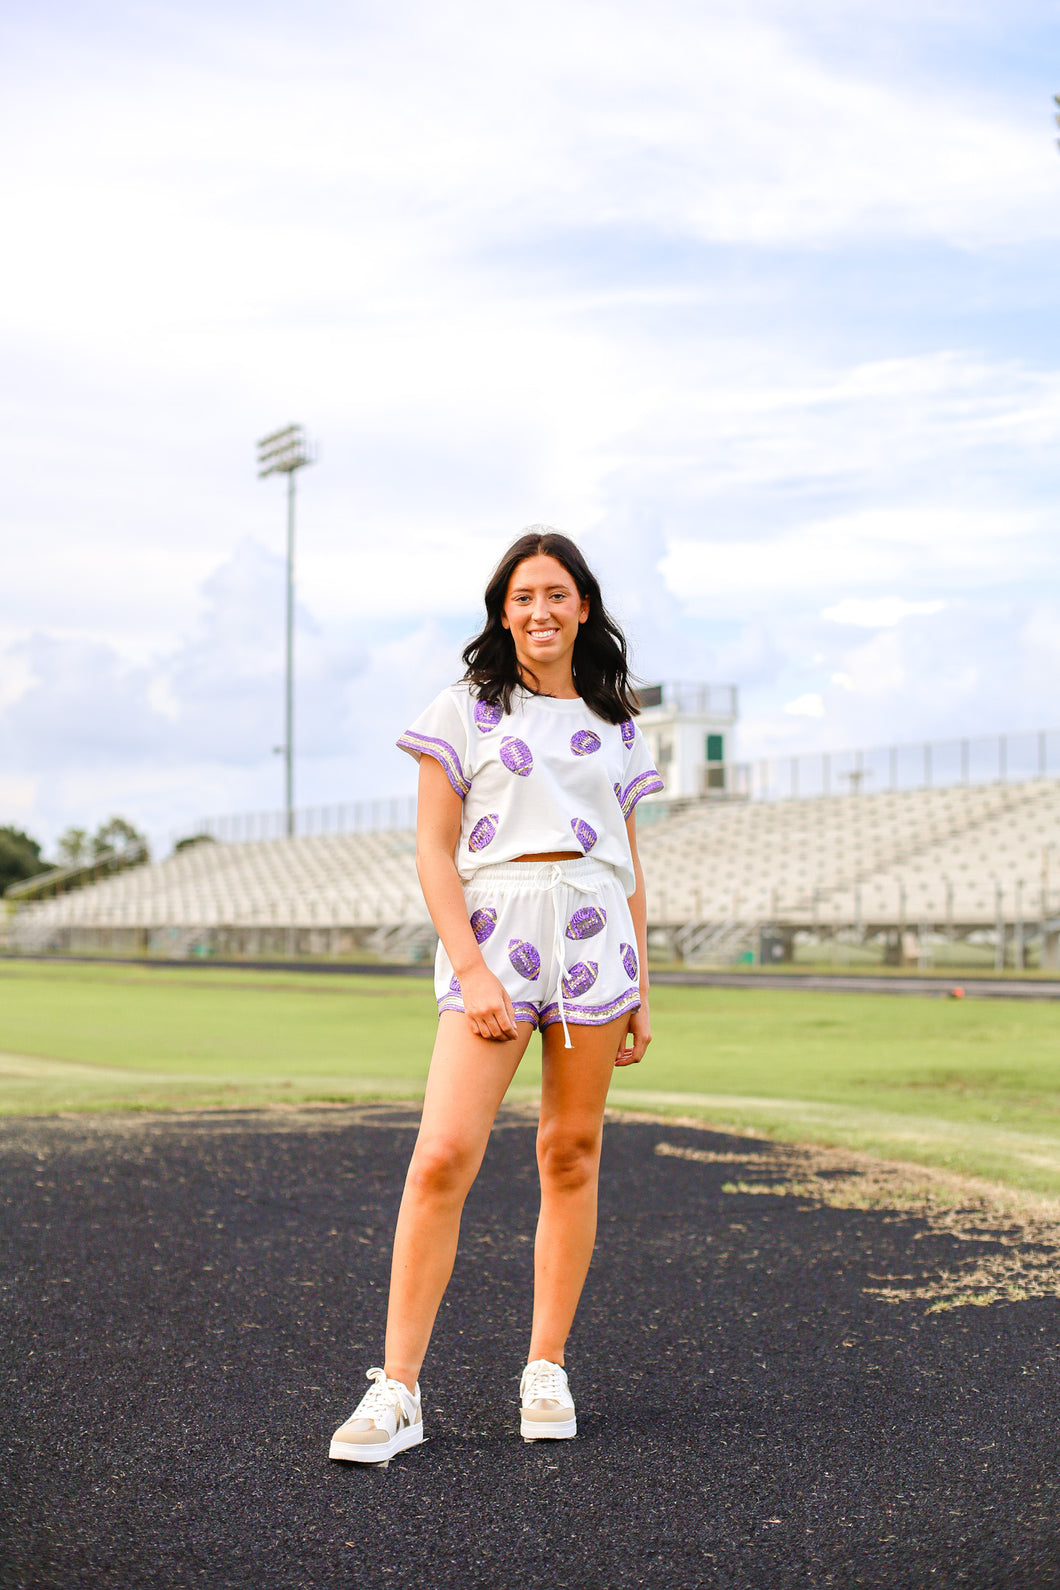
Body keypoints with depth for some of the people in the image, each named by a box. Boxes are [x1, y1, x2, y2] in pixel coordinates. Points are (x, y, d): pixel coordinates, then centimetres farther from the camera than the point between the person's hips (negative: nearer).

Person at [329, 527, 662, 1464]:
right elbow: (432, 851, -1)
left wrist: (641, 988, 13)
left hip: (595, 939, 3)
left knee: (571, 1155, 5)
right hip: (492, 933, -3)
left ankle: (546, 1370, 17)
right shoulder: (466, 711, 5)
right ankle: (397, 1391, -8)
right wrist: (472, 972, -11)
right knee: (443, 1157, -14)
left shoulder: (613, 722, 15)